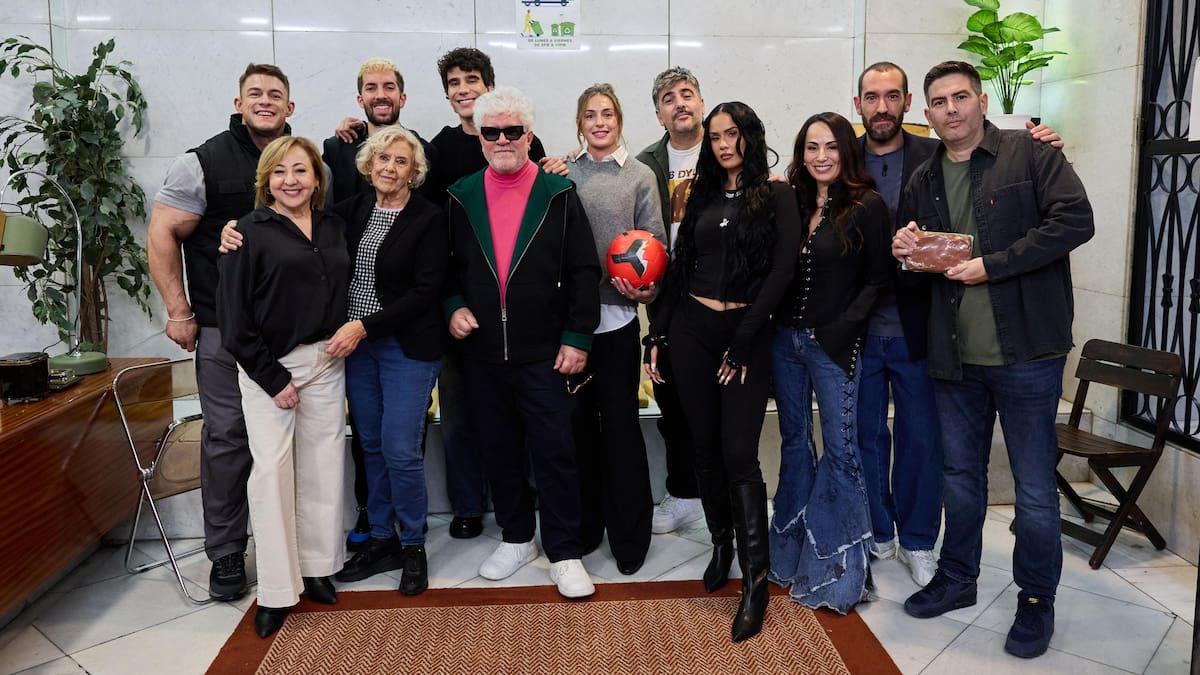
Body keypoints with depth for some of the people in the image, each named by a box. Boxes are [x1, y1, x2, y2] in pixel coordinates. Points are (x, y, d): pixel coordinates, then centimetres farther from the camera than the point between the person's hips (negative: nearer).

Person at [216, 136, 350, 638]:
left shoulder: (334, 228, 9)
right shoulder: (250, 232, -5)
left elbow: (345, 289, 19)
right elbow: (233, 317, -8)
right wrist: (272, 378, -10)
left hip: (326, 361, 4)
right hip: (268, 365, -4)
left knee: (323, 464, 7)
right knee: (272, 469, -4)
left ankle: (316, 567, 23)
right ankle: (276, 590, 7)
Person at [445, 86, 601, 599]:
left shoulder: (558, 195, -1)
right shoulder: (461, 197, 8)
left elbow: (583, 271, -3)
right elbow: (447, 265, 16)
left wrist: (577, 337, -8)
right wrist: (453, 305, -2)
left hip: (544, 353, -3)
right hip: (482, 353, 4)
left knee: (554, 453, 0)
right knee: (499, 451, 13)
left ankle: (564, 553, 13)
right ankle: (516, 538, 31)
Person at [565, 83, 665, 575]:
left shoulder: (640, 177, 5)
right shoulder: (563, 175, 9)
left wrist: (646, 288, -13)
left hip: (617, 316, -2)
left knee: (620, 421, 2)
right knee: (579, 420, 9)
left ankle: (629, 534, 15)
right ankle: (585, 525, 24)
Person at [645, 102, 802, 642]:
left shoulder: (776, 196, -1)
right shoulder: (703, 194, 13)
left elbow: (782, 269, -10)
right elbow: (679, 266, 12)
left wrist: (743, 340, -15)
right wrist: (656, 335, 6)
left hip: (747, 333, -4)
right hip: (691, 329, 4)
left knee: (739, 453, -9)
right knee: (705, 446, 9)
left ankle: (755, 583, -2)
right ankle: (721, 544, 28)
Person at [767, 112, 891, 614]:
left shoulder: (867, 206, -5)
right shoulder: (790, 202, 7)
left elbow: (876, 280, -6)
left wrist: (837, 332, -13)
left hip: (833, 345, -5)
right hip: (785, 339, 5)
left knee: (840, 449, 0)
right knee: (794, 443, 14)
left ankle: (838, 566, 14)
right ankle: (793, 552, 29)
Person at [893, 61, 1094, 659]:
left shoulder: (1029, 154, -4)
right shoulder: (923, 181, 12)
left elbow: (1075, 219, -17)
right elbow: (914, 265, 21)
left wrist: (992, 264, -20)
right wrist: (904, 254, -3)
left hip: (1025, 353, -5)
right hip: (955, 357, 5)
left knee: (1035, 485, 5)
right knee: (961, 474, 17)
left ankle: (1036, 602, 23)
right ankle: (957, 579, 34)